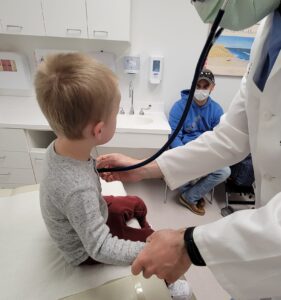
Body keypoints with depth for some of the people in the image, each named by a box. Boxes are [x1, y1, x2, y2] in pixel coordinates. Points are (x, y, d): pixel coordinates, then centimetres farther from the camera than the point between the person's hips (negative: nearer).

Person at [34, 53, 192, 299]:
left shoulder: (60, 145, -22)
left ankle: (142, 232, 50)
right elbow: (101, 249, -34)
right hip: (87, 249, -6)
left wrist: (99, 169, -4)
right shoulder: (78, 190, -45)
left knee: (138, 204, 20)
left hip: (88, 215, 7)